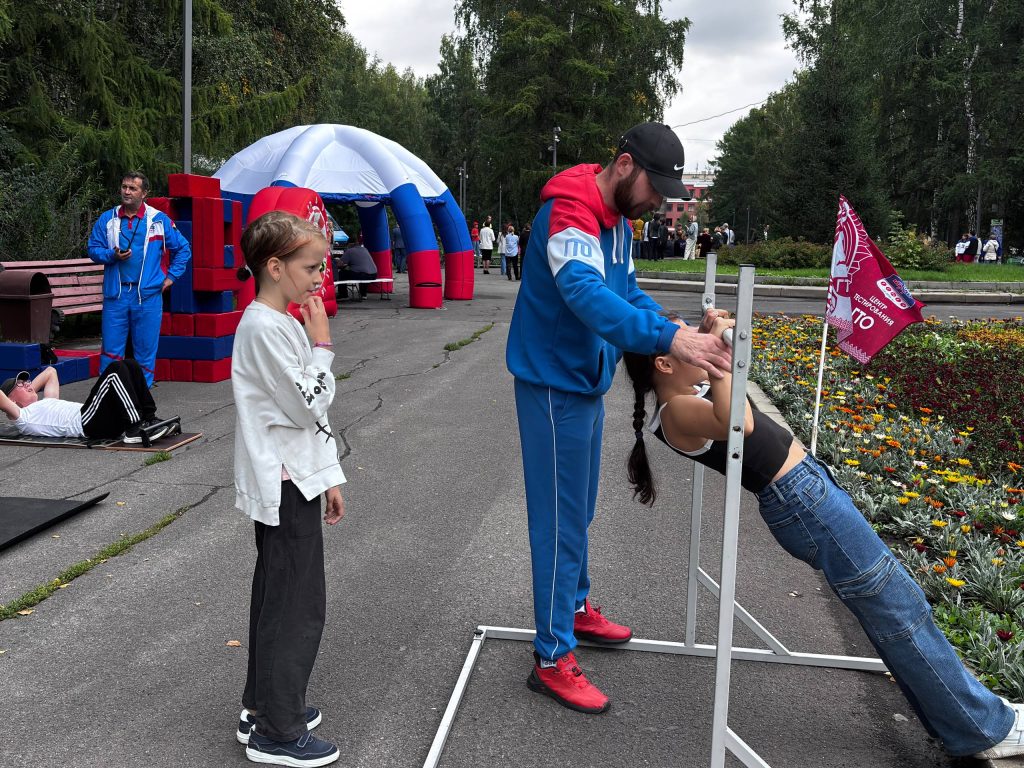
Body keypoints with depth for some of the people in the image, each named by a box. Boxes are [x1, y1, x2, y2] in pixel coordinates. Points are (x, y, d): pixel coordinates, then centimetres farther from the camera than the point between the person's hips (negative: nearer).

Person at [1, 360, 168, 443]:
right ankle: (135, 429, -32)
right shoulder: (21, 417, 11)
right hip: (88, 423, -9)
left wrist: (27, 389, 38)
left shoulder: (45, 404, 37)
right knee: (115, 370, -24)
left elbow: (50, 371, 47)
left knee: (130, 365, -4)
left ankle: (149, 419, -11)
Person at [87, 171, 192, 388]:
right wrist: (113, 255, -10)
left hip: (148, 295, -1)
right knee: (111, 349, 2)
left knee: (145, 350, 4)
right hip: (115, 295, 1)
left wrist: (171, 276, 4)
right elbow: (93, 249, 9)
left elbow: (183, 248, 10)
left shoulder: (159, 220, 3)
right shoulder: (107, 220, 8)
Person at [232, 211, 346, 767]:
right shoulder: (266, 328, -19)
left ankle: (262, 709, 32)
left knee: (276, 598, 18)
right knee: (298, 607, -1)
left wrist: (330, 475, 17)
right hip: (284, 486, -10)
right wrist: (322, 346, -10)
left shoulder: (284, 323, 12)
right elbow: (307, 407, -19)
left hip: (292, 480, 10)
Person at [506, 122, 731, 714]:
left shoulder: (618, 218, 9)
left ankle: (575, 608, 40)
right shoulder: (568, 213, -24)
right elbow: (586, 294, -39)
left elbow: (626, 290, 10)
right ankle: (553, 660, 8)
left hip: (587, 379, 9)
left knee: (580, 510, 21)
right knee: (561, 520, -3)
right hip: (554, 383, -9)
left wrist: (679, 336, -6)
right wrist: (668, 337, -50)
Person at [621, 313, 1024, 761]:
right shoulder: (675, 413, -20)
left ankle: (969, 714, 32)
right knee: (899, 610, 1)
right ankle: (984, 728, 19)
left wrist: (715, 335, 17)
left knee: (891, 606, 18)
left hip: (808, 487, 11)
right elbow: (738, 423, -39)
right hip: (802, 500, -11)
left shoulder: (689, 393, 10)